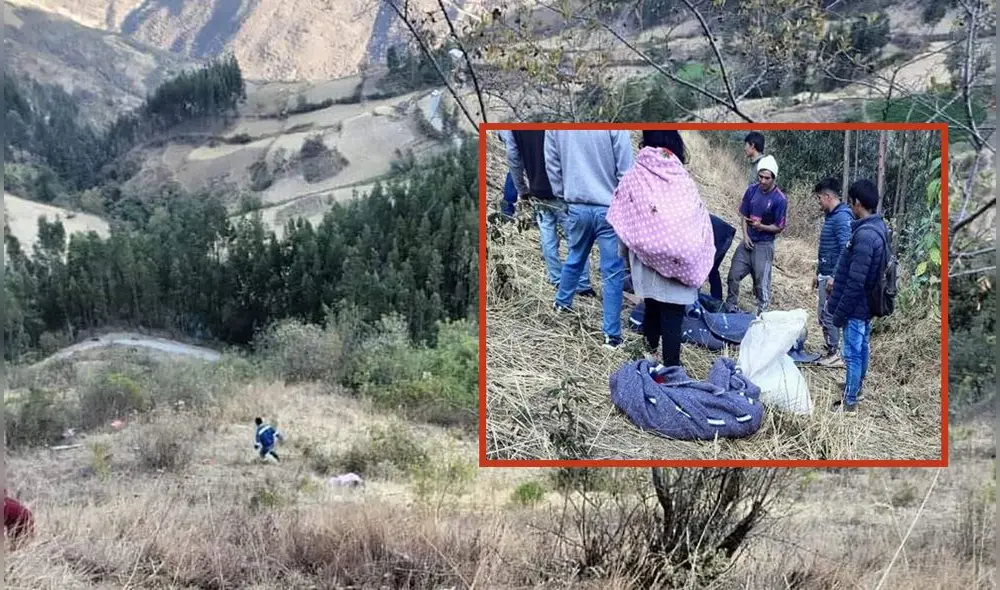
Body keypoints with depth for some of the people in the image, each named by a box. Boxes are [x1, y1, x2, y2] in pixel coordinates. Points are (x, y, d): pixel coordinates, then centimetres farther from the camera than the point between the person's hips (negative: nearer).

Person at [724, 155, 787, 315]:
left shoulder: (780, 199, -15)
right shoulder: (752, 190, -2)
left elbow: (779, 228, -10)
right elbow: (744, 215, 6)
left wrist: (761, 226, -25)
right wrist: (745, 235, -6)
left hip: (764, 245, -5)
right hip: (748, 241, 5)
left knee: (762, 282, 2)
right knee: (734, 275, 9)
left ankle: (762, 314, 14)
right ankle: (730, 308, 26)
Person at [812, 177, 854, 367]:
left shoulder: (842, 217, -17)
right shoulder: (831, 216, 14)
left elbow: (845, 250, -23)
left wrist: (835, 277, -24)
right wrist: (818, 272, 25)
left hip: (833, 275, -10)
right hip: (825, 274, 10)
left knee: (828, 314, -5)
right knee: (822, 314, 14)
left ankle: (836, 355, 3)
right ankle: (831, 350, 22)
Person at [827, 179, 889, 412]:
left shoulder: (864, 235, -27)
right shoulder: (879, 227, 4)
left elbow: (856, 282, -26)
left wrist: (840, 313, -19)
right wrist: (837, 282, 23)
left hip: (857, 306, -10)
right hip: (868, 303, 10)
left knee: (853, 353, 3)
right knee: (861, 348, 22)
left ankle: (850, 401, 14)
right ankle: (856, 388, 38)